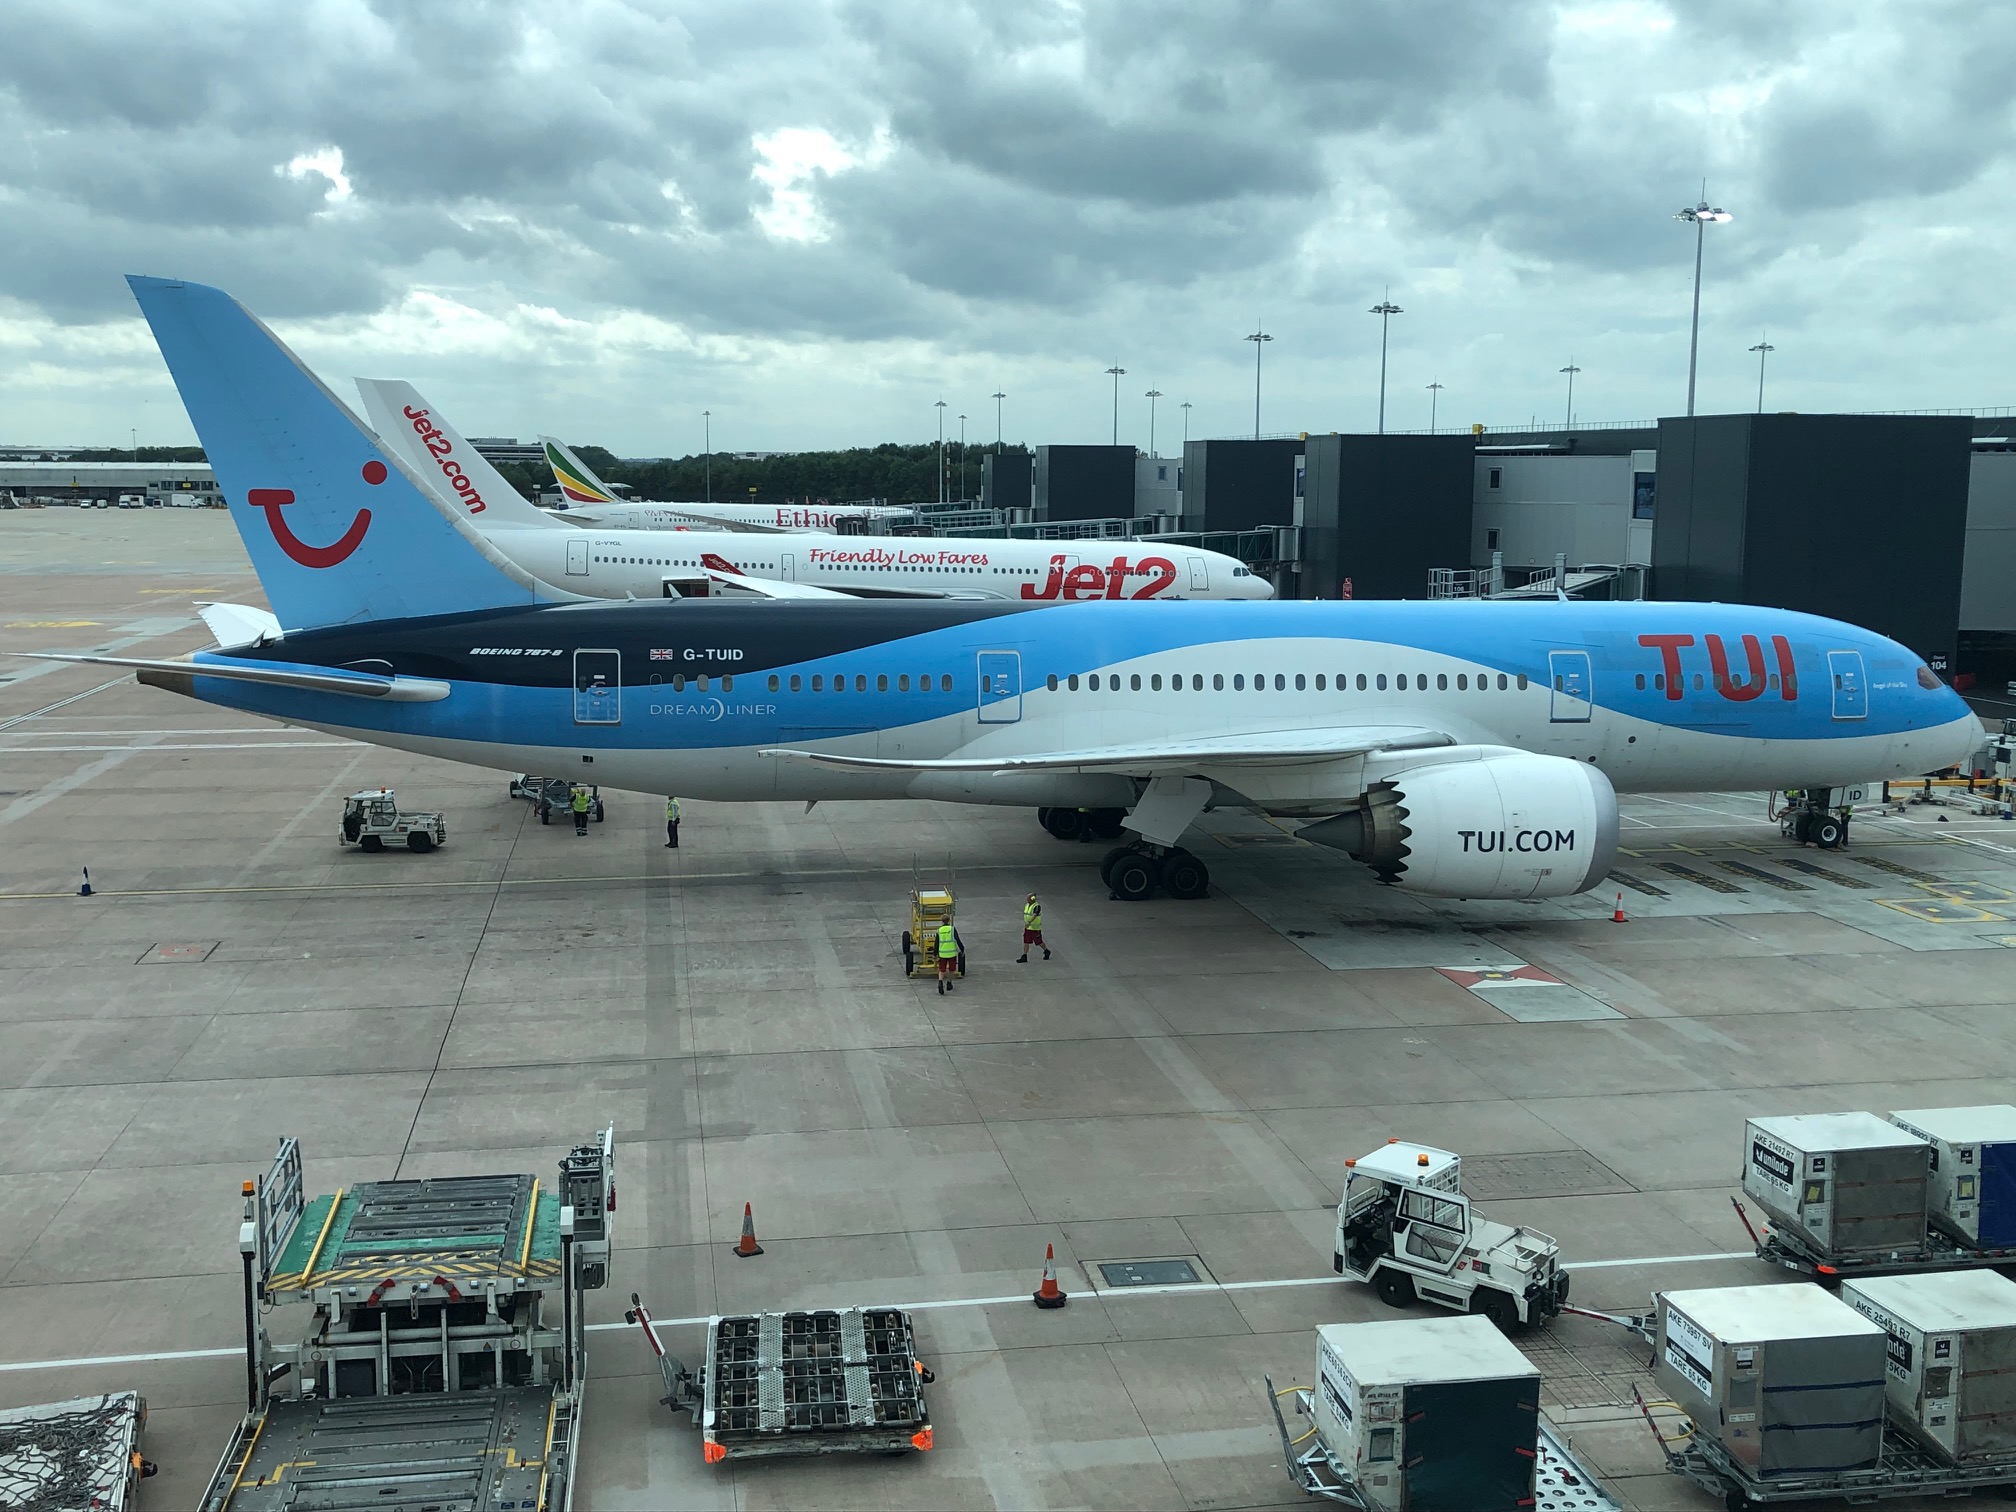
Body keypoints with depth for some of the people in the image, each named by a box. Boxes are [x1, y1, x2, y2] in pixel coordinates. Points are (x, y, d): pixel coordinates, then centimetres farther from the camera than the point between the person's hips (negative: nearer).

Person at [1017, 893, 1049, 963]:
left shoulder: (1037, 906, -19)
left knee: (1039, 942, 7)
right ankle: (1024, 957, 1)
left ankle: (1046, 952, 31)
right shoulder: (1026, 905, 6)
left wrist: (1029, 922, -45)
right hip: (1027, 928, 7)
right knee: (1026, 942, 0)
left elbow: (1034, 915, -33)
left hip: (1035, 928, -7)